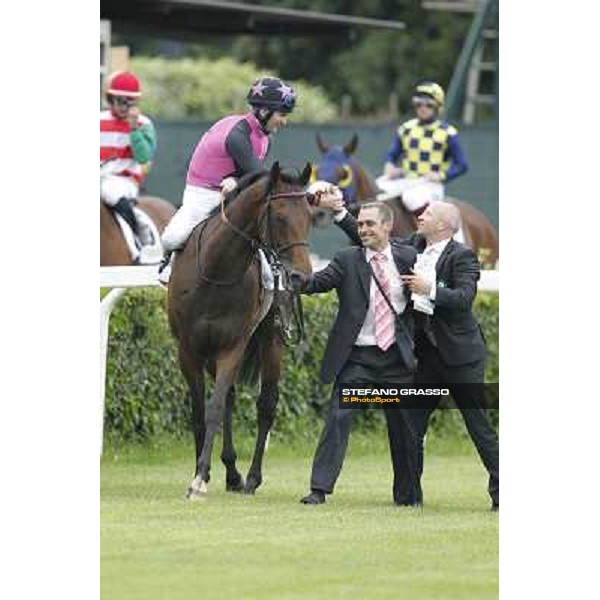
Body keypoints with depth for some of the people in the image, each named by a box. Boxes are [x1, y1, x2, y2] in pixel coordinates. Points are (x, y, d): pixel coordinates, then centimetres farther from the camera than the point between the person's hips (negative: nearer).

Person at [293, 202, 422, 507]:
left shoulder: (407, 258, 5)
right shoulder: (347, 261, -1)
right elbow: (322, 281, -14)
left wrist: (408, 331, 6)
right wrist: (304, 282, -32)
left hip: (396, 356, 2)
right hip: (356, 358, -2)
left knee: (402, 425, 9)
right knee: (338, 417, -12)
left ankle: (408, 495, 23)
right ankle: (319, 489, -12)